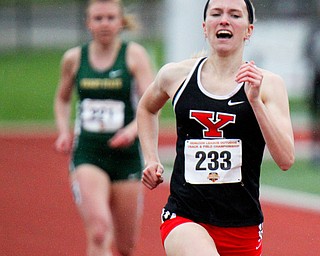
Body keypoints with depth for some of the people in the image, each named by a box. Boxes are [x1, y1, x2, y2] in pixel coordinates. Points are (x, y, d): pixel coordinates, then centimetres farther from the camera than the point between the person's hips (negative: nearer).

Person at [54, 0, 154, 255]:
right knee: (98, 232, -23)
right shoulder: (74, 58, 5)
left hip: (127, 155, 0)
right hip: (87, 154, 0)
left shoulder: (134, 54, -2)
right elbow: (62, 99, 23)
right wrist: (64, 132, 6)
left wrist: (134, 128, -31)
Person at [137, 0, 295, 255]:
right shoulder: (175, 75, 4)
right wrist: (151, 160, 16)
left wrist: (255, 101, -20)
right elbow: (147, 108, 28)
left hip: (242, 225, 1)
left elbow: (286, 159, -12)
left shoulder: (268, 84, -1)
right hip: (183, 218, -1)